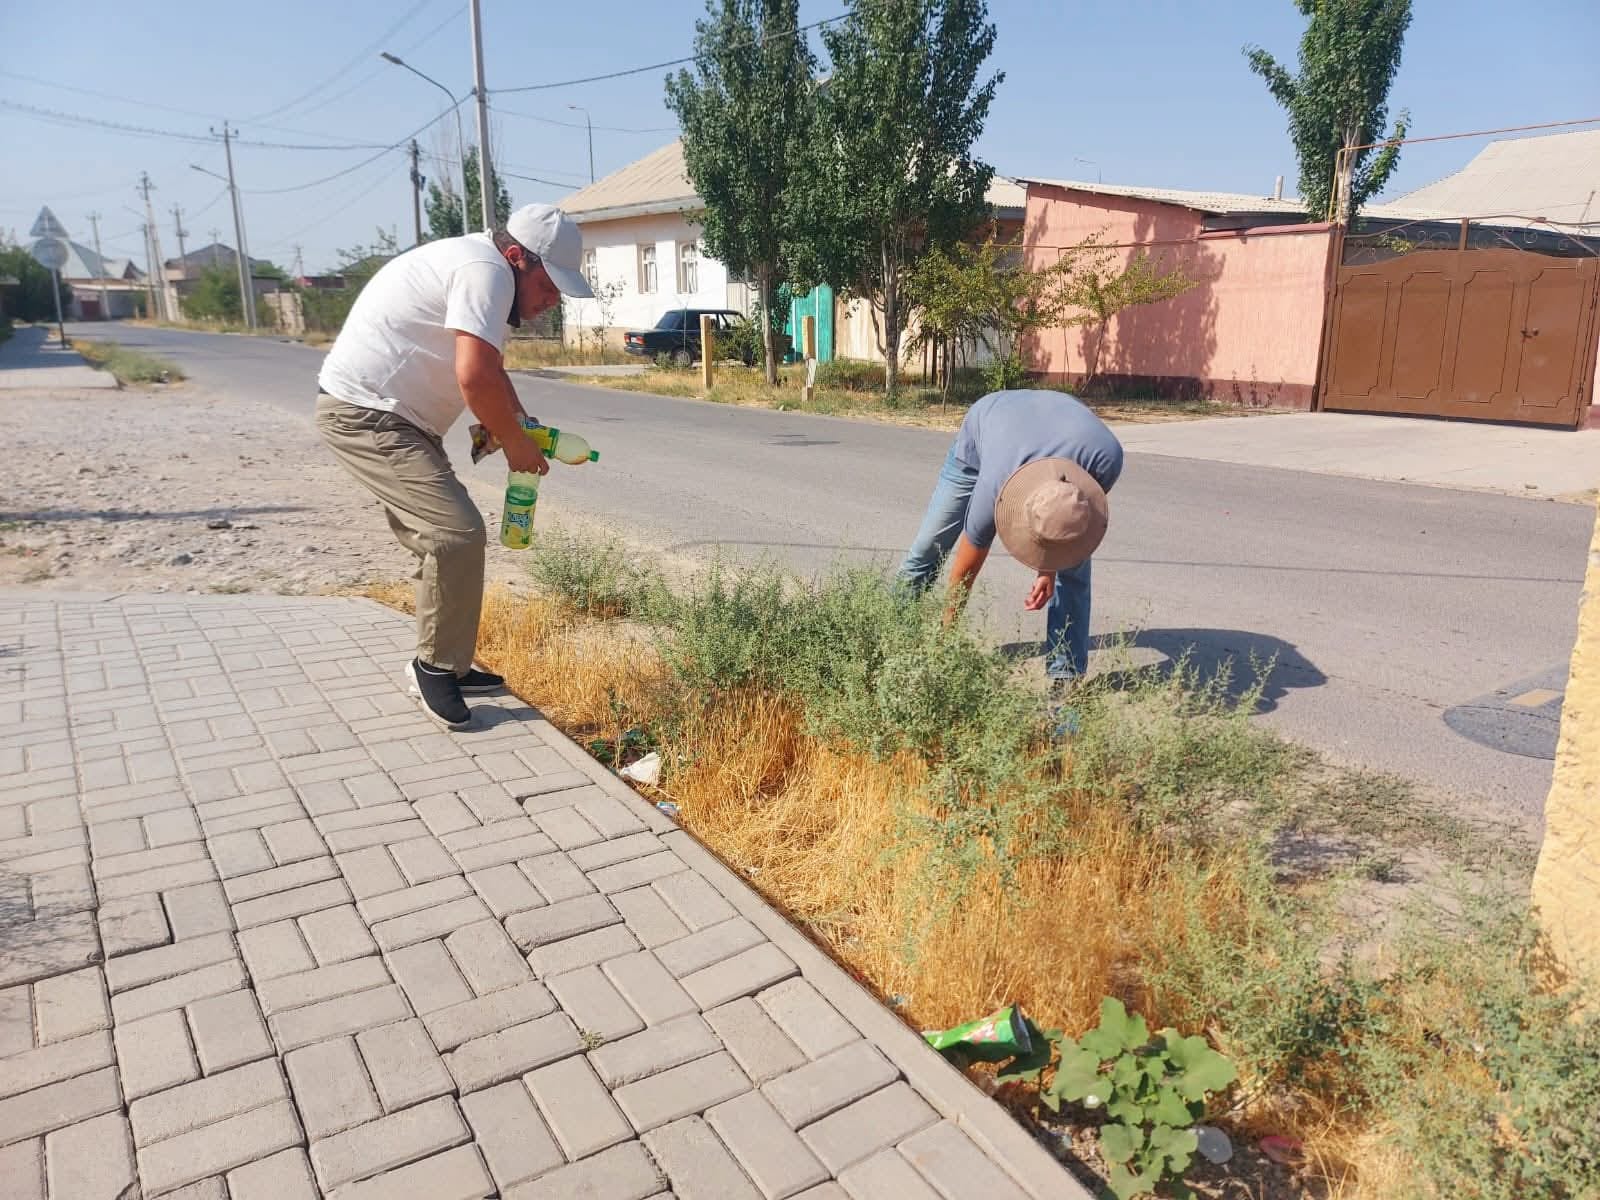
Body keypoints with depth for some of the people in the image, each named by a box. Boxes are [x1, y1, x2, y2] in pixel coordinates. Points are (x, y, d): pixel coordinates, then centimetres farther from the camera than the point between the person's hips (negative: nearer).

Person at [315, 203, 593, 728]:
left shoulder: (476, 266, 16)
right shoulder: (486, 270, -17)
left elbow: (489, 366, 25)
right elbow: (475, 378, -28)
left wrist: (523, 424, 8)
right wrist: (515, 443, -13)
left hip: (387, 415, 11)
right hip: (367, 415, -11)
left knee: (439, 536, 14)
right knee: (457, 532, -18)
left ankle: (444, 664, 24)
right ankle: (436, 666, -3)